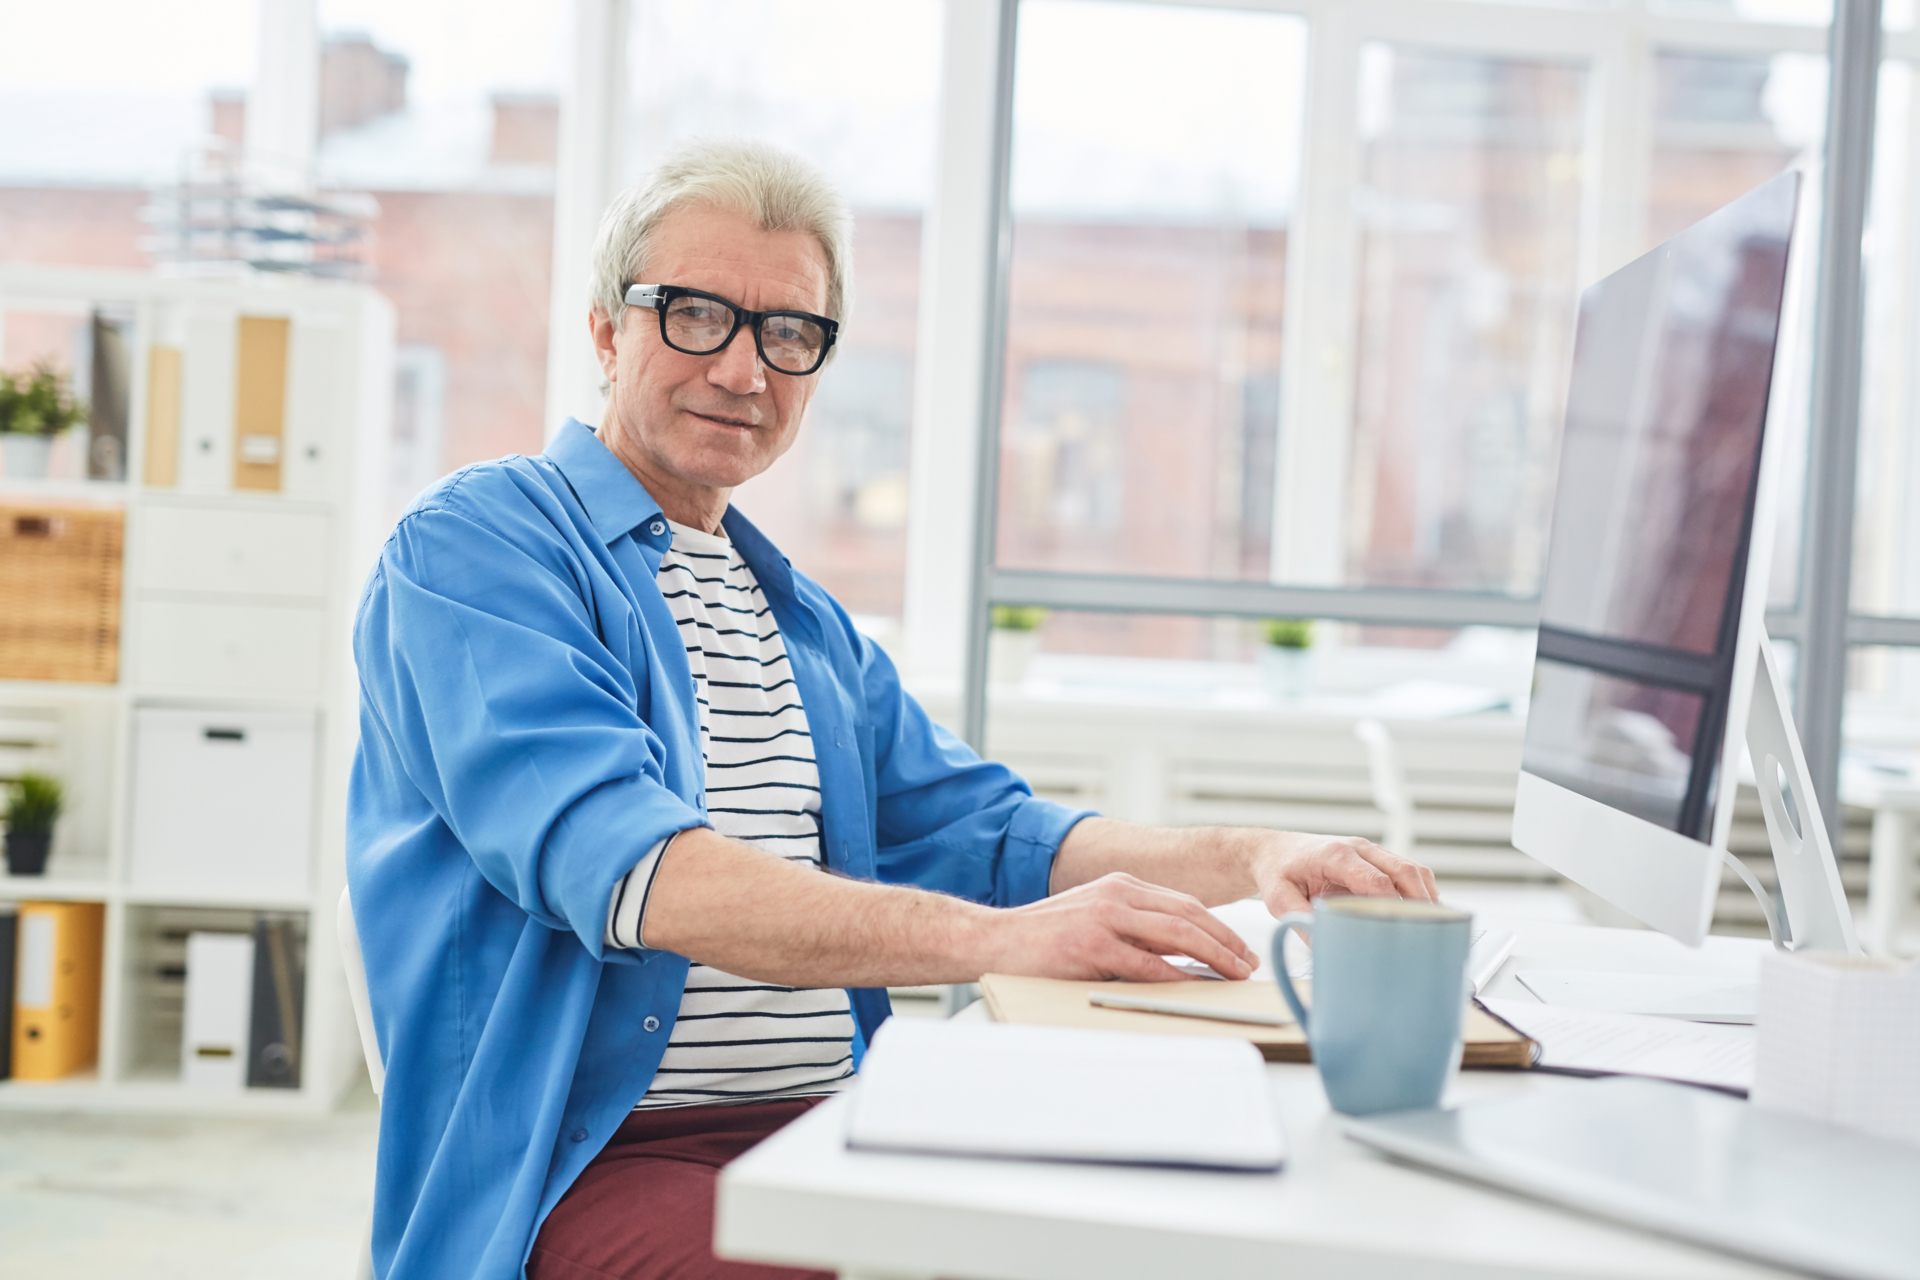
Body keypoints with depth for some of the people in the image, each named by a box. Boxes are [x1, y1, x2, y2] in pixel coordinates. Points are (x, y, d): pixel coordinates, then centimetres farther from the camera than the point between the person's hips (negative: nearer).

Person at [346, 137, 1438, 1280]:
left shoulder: (806, 622, 23)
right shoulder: (477, 546, -4)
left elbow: (977, 832, 19)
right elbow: (618, 861, -20)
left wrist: (1246, 862, -1)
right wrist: (996, 937, -31)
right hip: (585, 1170, -7)